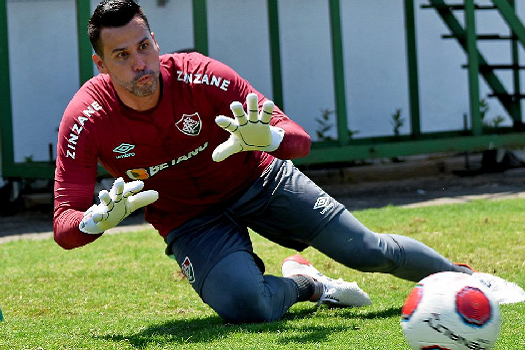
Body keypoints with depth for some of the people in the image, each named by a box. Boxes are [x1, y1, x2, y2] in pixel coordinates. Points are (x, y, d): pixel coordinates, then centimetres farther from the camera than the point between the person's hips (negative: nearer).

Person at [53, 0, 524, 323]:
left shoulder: (199, 76, -25)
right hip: (190, 221, 0)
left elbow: (299, 138, -22)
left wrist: (265, 138, -46)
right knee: (244, 306, -30)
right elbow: (65, 226, -23)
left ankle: (466, 278, 28)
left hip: (258, 181, 0)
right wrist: (99, 219, -47)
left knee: (368, 251, -2)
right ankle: (303, 285, 6)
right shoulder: (85, 120, -24)